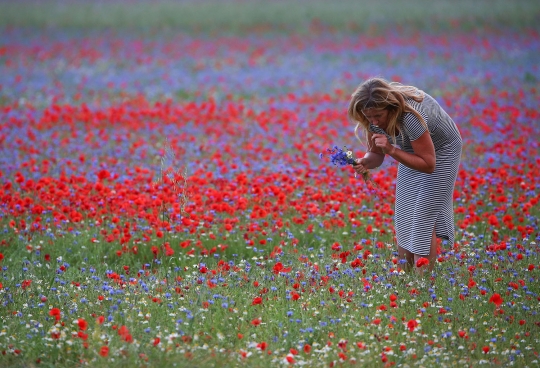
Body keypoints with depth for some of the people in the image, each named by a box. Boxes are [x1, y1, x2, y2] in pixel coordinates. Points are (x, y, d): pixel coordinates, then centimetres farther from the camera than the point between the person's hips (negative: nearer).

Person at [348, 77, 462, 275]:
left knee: (424, 216, -12)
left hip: (440, 152, -7)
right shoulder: (374, 119, -21)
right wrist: (365, 162, -31)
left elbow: (428, 164, -33)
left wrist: (392, 150, -43)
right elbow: (376, 154, -7)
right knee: (404, 216, 4)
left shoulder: (410, 116, -41)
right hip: (411, 150, 7)